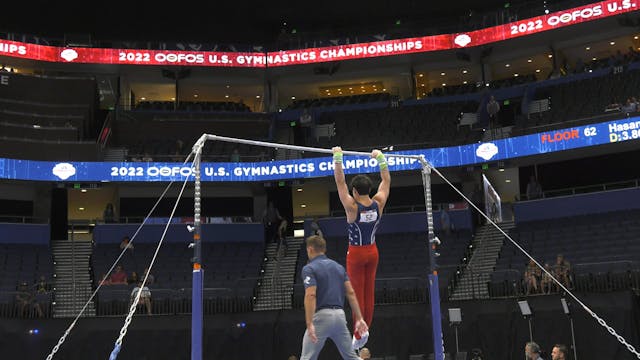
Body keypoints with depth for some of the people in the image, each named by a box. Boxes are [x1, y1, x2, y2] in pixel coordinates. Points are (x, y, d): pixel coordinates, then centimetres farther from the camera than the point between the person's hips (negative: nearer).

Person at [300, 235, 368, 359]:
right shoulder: (339, 266, 16)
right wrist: (359, 318, 8)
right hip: (340, 315, 6)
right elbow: (351, 293, 9)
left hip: (321, 315, -6)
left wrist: (309, 324, -22)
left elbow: (310, 295, -18)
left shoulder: (309, 268, -4)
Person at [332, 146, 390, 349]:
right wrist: (380, 158, 11)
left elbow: (340, 182, -18)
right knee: (369, 292, 11)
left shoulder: (352, 207, -20)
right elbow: (386, 180, 5)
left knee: (358, 294, 0)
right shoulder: (379, 204, -8)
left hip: (356, 254, -5)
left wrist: (337, 158, -15)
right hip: (372, 251, 5)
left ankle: (359, 336, 4)